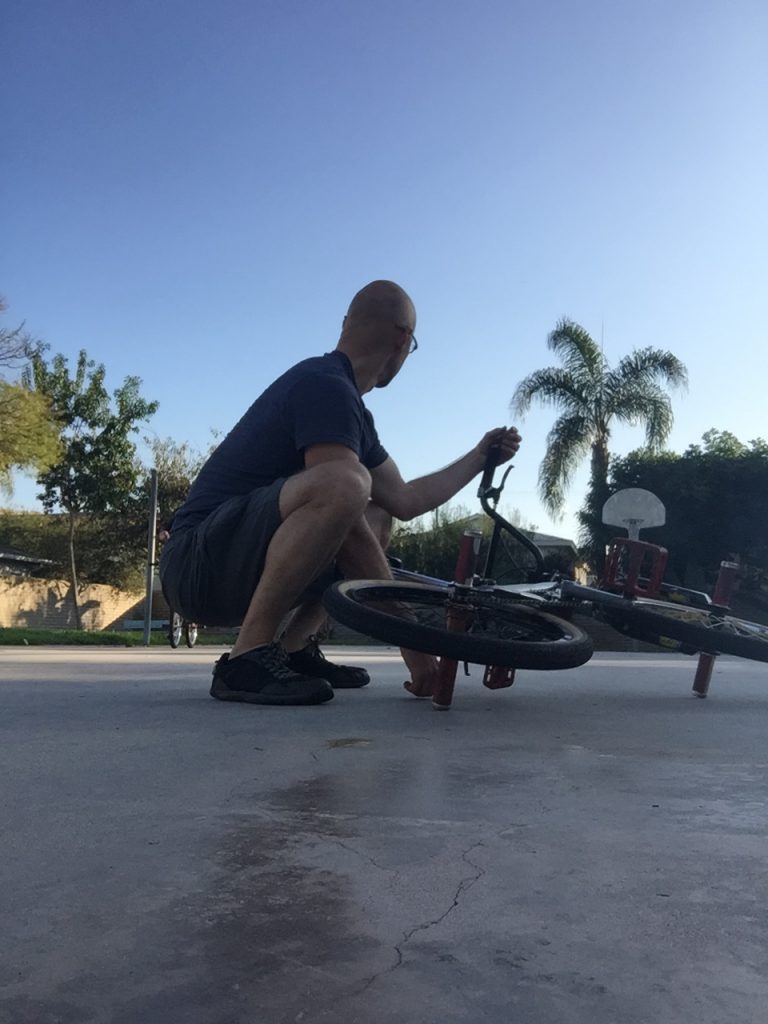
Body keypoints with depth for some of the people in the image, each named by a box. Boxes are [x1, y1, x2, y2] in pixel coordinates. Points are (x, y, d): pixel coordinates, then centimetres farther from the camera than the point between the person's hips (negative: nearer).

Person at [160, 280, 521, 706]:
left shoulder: (352, 411, 16)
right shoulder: (326, 387, -15)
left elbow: (405, 500, 19)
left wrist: (479, 457, 27)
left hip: (242, 564, 10)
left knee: (378, 516, 17)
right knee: (345, 484, -31)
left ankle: (293, 647, 7)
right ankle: (247, 659, -22)